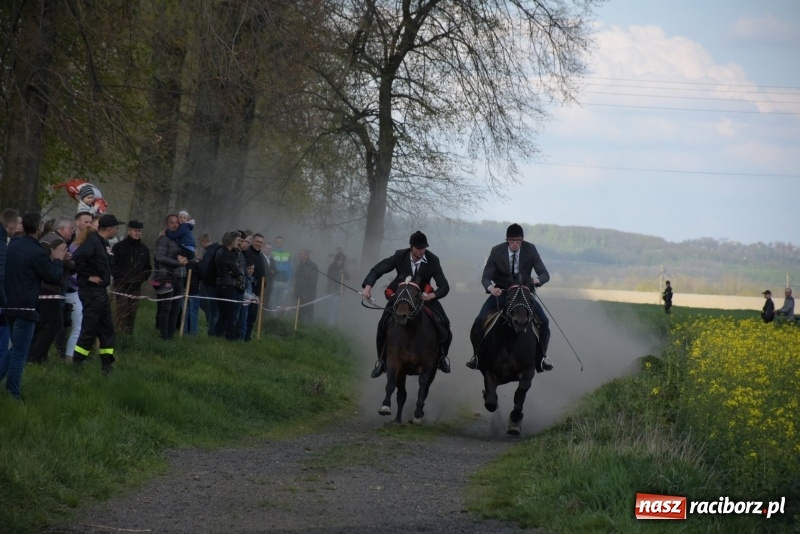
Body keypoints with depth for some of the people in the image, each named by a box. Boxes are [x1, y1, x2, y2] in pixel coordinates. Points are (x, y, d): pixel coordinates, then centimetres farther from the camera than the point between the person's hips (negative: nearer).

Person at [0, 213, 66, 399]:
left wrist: (51, 259, 19)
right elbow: (54, 277, -9)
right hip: (25, 308, -8)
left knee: (15, 348, 20)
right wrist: (57, 260, 7)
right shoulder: (37, 252, -17)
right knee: (19, 353, 0)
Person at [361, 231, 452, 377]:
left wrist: (432, 295, -40)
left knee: (444, 324, -15)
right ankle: (381, 360, 3)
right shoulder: (400, 256, -20)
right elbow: (377, 270, -13)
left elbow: (444, 286, -19)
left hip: (424, 296, 0)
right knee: (383, 324, -17)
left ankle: (442, 356, 11)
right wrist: (368, 286, -31)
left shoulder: (433, 260, -21)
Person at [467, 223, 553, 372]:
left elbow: (545, 274, -13)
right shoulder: (497, 251, -15)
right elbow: (486, 277, -12)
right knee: (479, 321, -18)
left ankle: (541, 356, 7)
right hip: (500, 292, 0)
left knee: (544, 322, -16)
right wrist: (490, 287, -36)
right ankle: (478, 354, 6)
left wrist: (538, 280, -39)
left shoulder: (530, 249, -14)